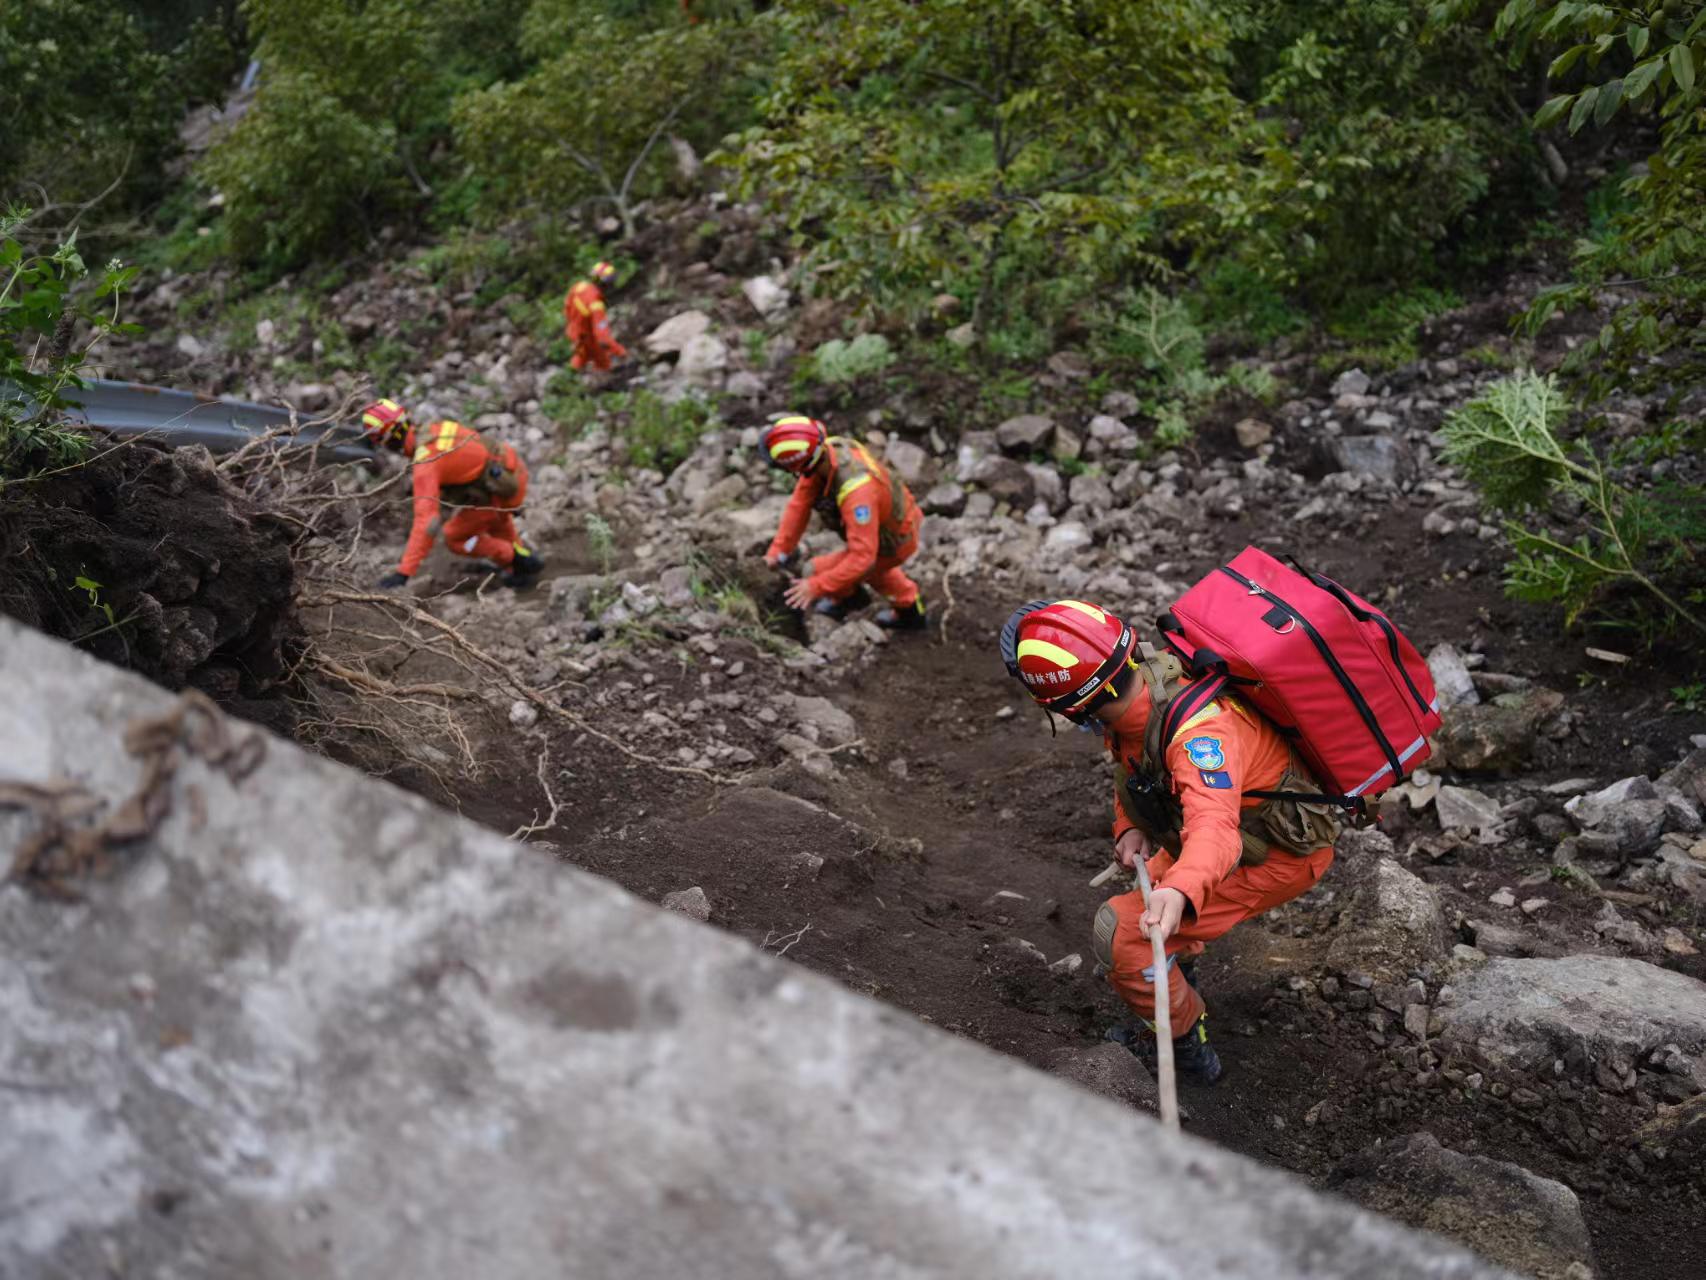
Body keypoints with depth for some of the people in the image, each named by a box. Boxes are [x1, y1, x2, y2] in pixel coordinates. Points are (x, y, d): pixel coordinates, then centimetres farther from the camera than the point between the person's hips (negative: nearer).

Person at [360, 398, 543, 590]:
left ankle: (521, 560, 14)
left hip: (501, 492, -8)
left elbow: (425, 520, -29)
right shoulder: (436, 429, 2)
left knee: (454, 537, 11)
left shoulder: (425, 465, -22)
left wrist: (404, 572, -29)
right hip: (514, 467, 8)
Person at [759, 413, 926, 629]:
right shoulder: (827, 449, -21)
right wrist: (777, 552, -10)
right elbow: (799, 505, -11)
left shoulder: (855, 490, -44)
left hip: (896, 542, -8)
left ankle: (848, 596, 27)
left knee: (822, 570, -4)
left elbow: (862, 557, -41)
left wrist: (815, 587, -34)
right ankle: (911, 610, 51)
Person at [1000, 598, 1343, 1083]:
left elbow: (1214, 825, -54)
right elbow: (1133, 770, 4)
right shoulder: (1146, 676, -12)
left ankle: (1187, 1048, 6)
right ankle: (1181, 973, 51)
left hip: (1280, 857, -9)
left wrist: (1181, 893, -72)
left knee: (1120, 931, -14)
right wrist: (1130, 827, -15)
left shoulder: (1200, 731, -39)